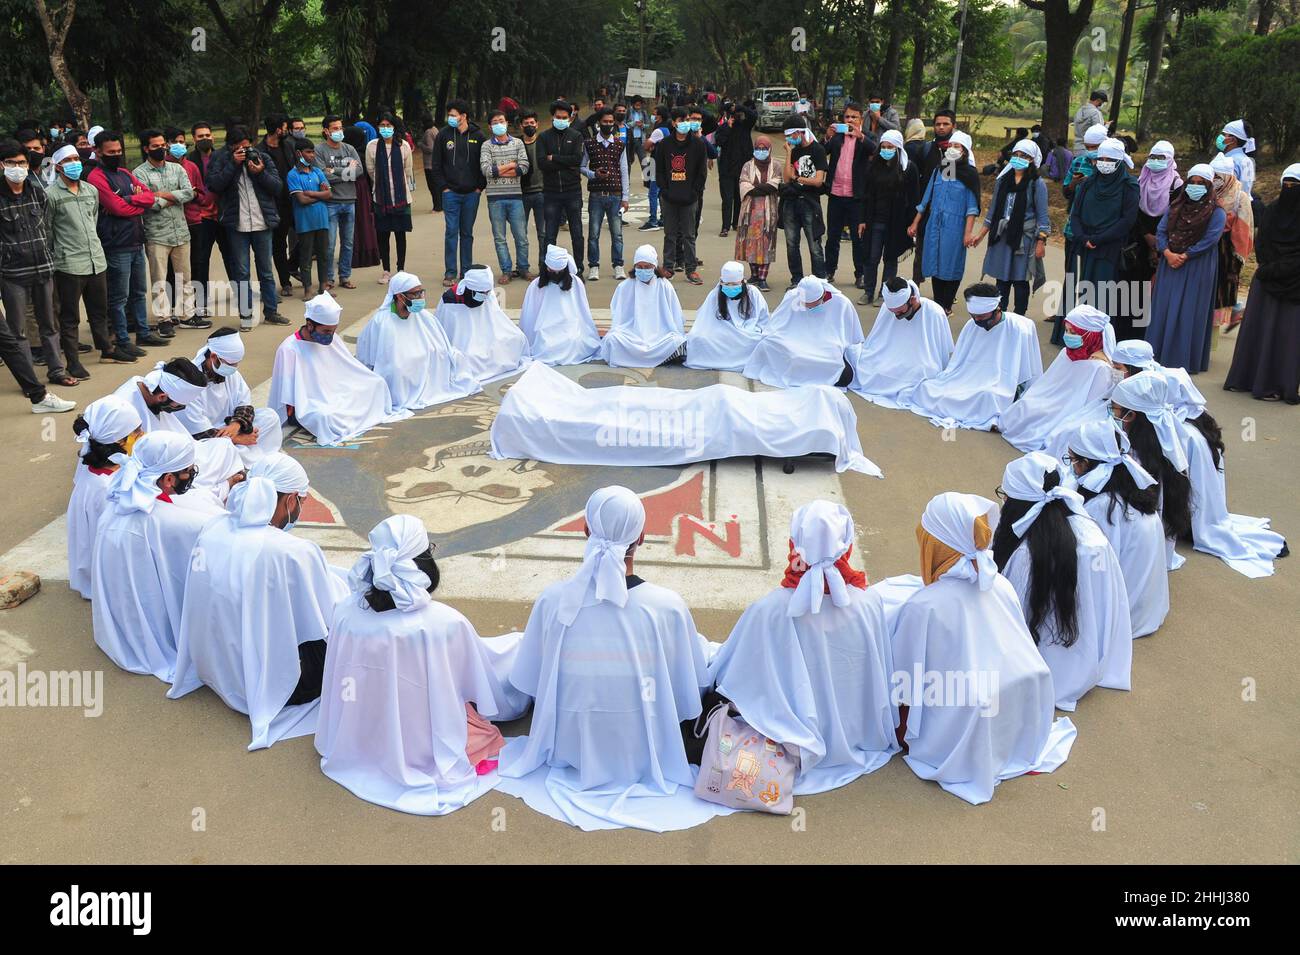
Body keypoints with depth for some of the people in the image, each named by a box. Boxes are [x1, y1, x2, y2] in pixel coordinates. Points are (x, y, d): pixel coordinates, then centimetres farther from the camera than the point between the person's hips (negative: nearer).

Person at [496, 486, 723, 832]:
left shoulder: (552, 600, -18)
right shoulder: (668, 606, -23)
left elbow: (529, 682, -3)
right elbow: (690, 688, -8)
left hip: (571, 748, 3)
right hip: (641, 754, -3)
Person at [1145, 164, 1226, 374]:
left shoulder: (1216, 212, -2)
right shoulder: (1175, 207, 11)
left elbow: (1210, 239, -12)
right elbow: (1161, 231, 4)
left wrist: (1185, 256, -16)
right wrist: (1168, 253, -13)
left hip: (1198, 268, -4)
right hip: (1169, 265, 5)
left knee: (1189, 312, -3)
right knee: (1163, 308, 5)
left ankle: (1184, 359, 2)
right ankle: (1158, 355, 13)